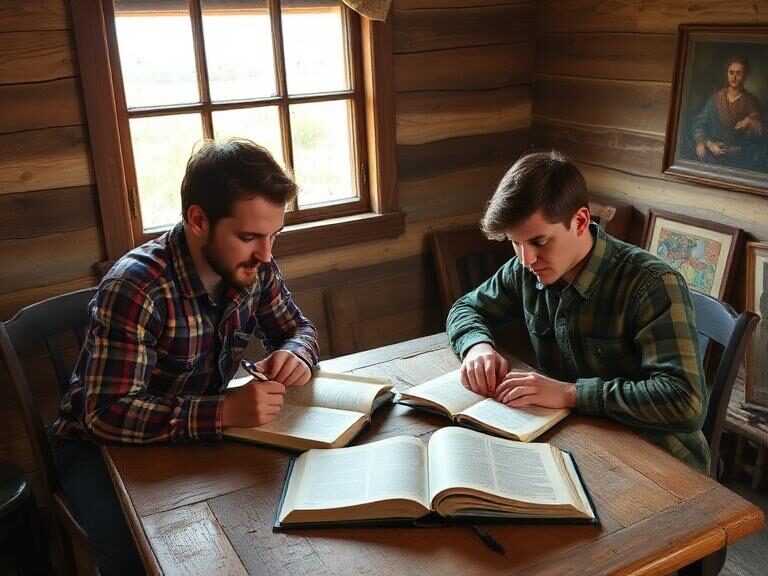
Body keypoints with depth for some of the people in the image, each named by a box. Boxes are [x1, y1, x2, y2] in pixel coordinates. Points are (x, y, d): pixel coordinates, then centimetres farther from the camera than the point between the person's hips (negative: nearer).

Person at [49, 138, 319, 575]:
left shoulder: (254, 269, -11)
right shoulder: (135, 288, -30)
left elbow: (298, 327, 3)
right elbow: (108, 413, -33)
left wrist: (295, 353, -21)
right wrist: (224, 411, -43)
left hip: (200, 429, 5)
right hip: (104, 441, -5)